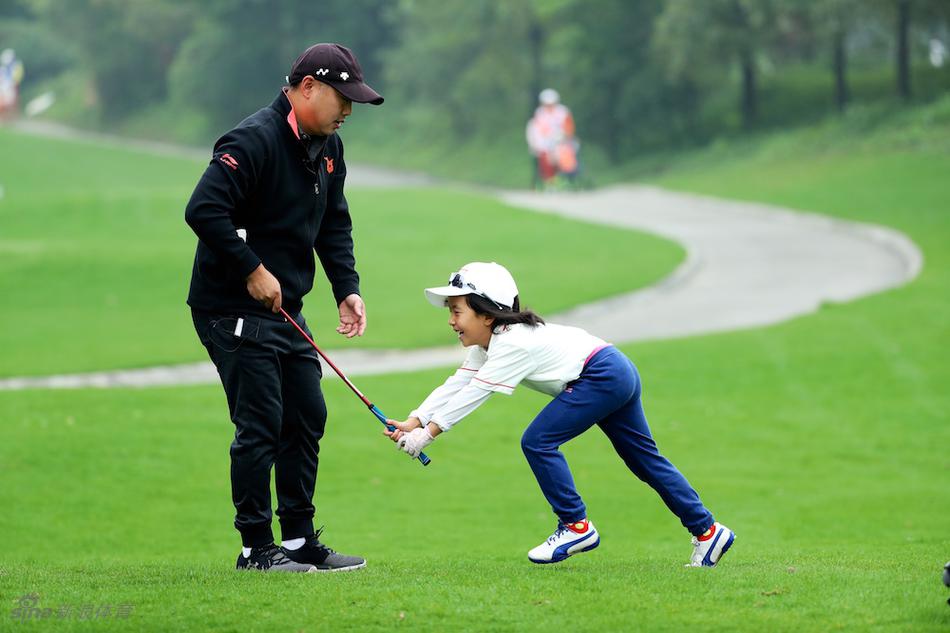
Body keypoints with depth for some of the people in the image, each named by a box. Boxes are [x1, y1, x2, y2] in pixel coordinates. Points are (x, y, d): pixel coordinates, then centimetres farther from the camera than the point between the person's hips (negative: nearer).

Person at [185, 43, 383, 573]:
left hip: (286, 310, 9)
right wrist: (252, 270, -23)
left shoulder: (328, 149, 10)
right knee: (261, 425, -8)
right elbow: (203, 210, -28)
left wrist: (347, 288, 4)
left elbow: (334, 225, 18)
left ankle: (301, 542, 19)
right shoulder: (254, 141, -19)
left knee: (308, 418, 10)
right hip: (232, 310, -9)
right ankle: (257, 548, 1)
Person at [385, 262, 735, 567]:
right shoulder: (488, 343, 10)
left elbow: (472, 394, -22)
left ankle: (576, 526, -5)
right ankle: (707, 531, 18)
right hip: (620, 375, 11)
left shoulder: (512, 344, -19)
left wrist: (428, 433, -21)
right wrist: (413, 422, -3)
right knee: (646, 459, 14)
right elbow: (456, 385, 7)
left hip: (602, 376, -11)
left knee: (537, 442, -13)